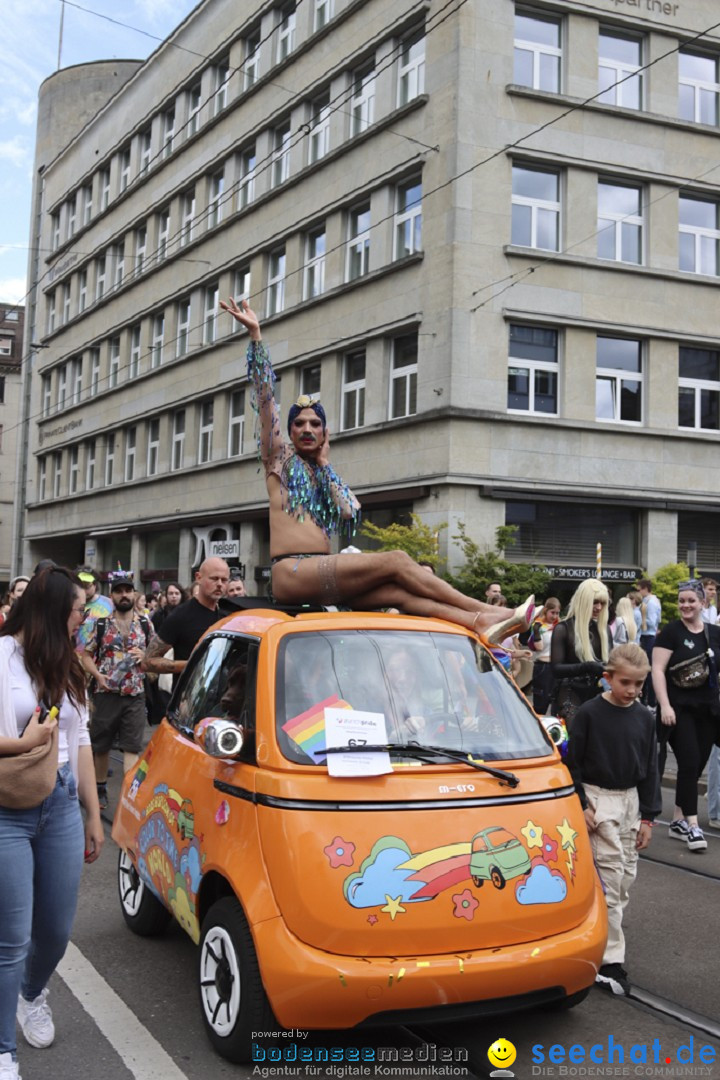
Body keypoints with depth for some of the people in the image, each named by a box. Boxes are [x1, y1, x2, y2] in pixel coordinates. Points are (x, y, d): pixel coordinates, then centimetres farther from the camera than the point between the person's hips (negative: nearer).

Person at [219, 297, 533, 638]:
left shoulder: (322, 472, 25)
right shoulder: (280, 458, 13)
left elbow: (350, 513, 5)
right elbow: (264, 397, 3)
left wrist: (324, 463, 9)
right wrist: (255, 335, -2)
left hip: (322, 579, 5)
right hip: (292, 573, -5)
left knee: (399, 591, -20)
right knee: (395, 561, -20)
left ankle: (481, 622, -37)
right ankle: (486, 610, -21)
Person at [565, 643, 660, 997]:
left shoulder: (644, 717, 4)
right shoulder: (589, 713, -10)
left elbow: (650, 768, 9)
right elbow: (572, 762, -7)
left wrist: (647, 816, 6)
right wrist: (580, 805, -11)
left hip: (630, 799, 6)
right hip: (597, 798, -6)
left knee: (627, 875, 8)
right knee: (610, 873, -9)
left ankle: (600, 935, 25)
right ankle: (610, 961, -7)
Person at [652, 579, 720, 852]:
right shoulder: (671, 632, -5)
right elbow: (657, 670, -9)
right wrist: (664, 705, -17)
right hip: (680, 708, -5)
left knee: (696, 767, 8)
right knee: (689, 763, -11)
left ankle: (677, 821, 19)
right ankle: (692, 825, -6)